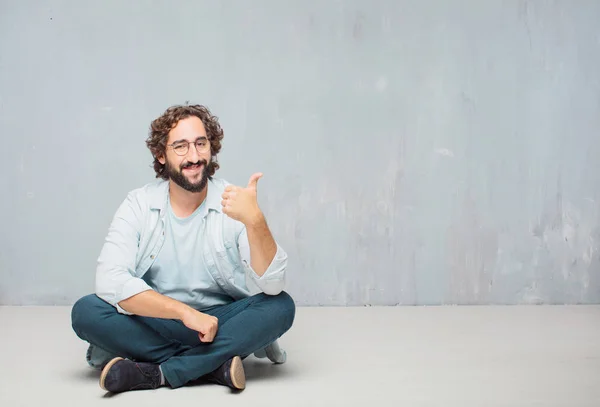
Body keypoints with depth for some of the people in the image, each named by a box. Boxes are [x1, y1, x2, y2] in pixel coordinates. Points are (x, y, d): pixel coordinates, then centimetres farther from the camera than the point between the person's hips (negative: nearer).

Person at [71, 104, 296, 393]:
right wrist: (184, 311, -27)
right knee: (85, 311, -24)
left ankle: (155, 373, -26)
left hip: (221, 322, 0)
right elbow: (110, 280, -18)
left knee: (281, 307, -26)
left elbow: (271, 286, -20)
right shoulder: (139, 205, -5)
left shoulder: (233, 205, -8)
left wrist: (255, 221, -37)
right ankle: (215, 364, -22)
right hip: (155, 323, 1)